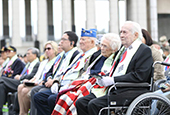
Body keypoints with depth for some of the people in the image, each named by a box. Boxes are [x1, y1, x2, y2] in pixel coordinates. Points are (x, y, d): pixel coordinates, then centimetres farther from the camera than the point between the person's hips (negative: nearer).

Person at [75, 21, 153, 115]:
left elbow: (139, 76, -16)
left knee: (94, 104, -27)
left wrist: (113, 80, -16)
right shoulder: (123, 49, 23)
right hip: (111, 89, 9)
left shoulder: (145, 50, -4)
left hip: (128, 91, -9)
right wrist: (104, 79, 3)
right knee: (80, 103, -8)